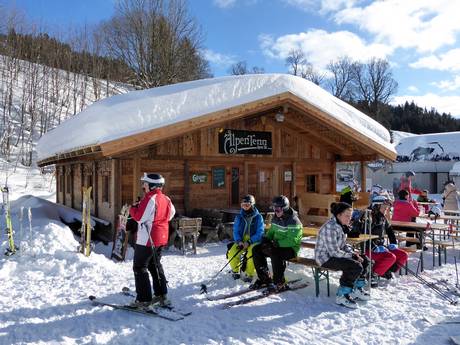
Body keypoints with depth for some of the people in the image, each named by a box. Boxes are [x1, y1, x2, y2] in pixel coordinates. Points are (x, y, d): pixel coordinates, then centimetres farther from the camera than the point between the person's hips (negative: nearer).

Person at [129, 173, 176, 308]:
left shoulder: (150, 199, -20)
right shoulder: (166, 199, 8)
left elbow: (139, 217, -21)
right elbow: (170, 214, 17)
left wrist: (133, 208, -2)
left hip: (147, 239, -9)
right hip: (161, 238, 9)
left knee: (139, 267, 1)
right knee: (155, 265, 21)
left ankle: (144, 299, 2)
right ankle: (162, 295, 25)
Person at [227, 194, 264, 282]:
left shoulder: (258, 217, -1)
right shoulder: (239, 217, 9)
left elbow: (259, 233, -7)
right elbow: (235, 231, 7)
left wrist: (249, 242, -19)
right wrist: (239, 241, -14)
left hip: (254, 241, -3)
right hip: (241, 241, 3)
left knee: (251, 253, -34)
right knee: (232, 253, -22)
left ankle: (250, 274, -12)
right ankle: (236, 271, 6)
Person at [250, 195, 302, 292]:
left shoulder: (293, 221, -18)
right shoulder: (276, 218, 8)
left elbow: (292, 241, -25)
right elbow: (271, 232, 19)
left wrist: (277, 243, -27)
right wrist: (266, 239, -3)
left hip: (290, 248, -8)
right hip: (276, 246, 9)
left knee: (275, 253, -37)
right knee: (256, 249, -5)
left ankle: (279, 283, -20)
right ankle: (264, 279, 4)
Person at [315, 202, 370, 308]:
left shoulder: (342, 226, 5)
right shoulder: (330, 227, -26)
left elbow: (343, 245, 15)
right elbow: (334, 252, -27)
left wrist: (353, 252, -3)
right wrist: (352, 256, -18)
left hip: (335, 254, 10)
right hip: (326, 258, -10)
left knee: (364, 261, 6)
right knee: (356, 266, -24)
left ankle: (357, 289, 19)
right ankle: (342, 296, -14)